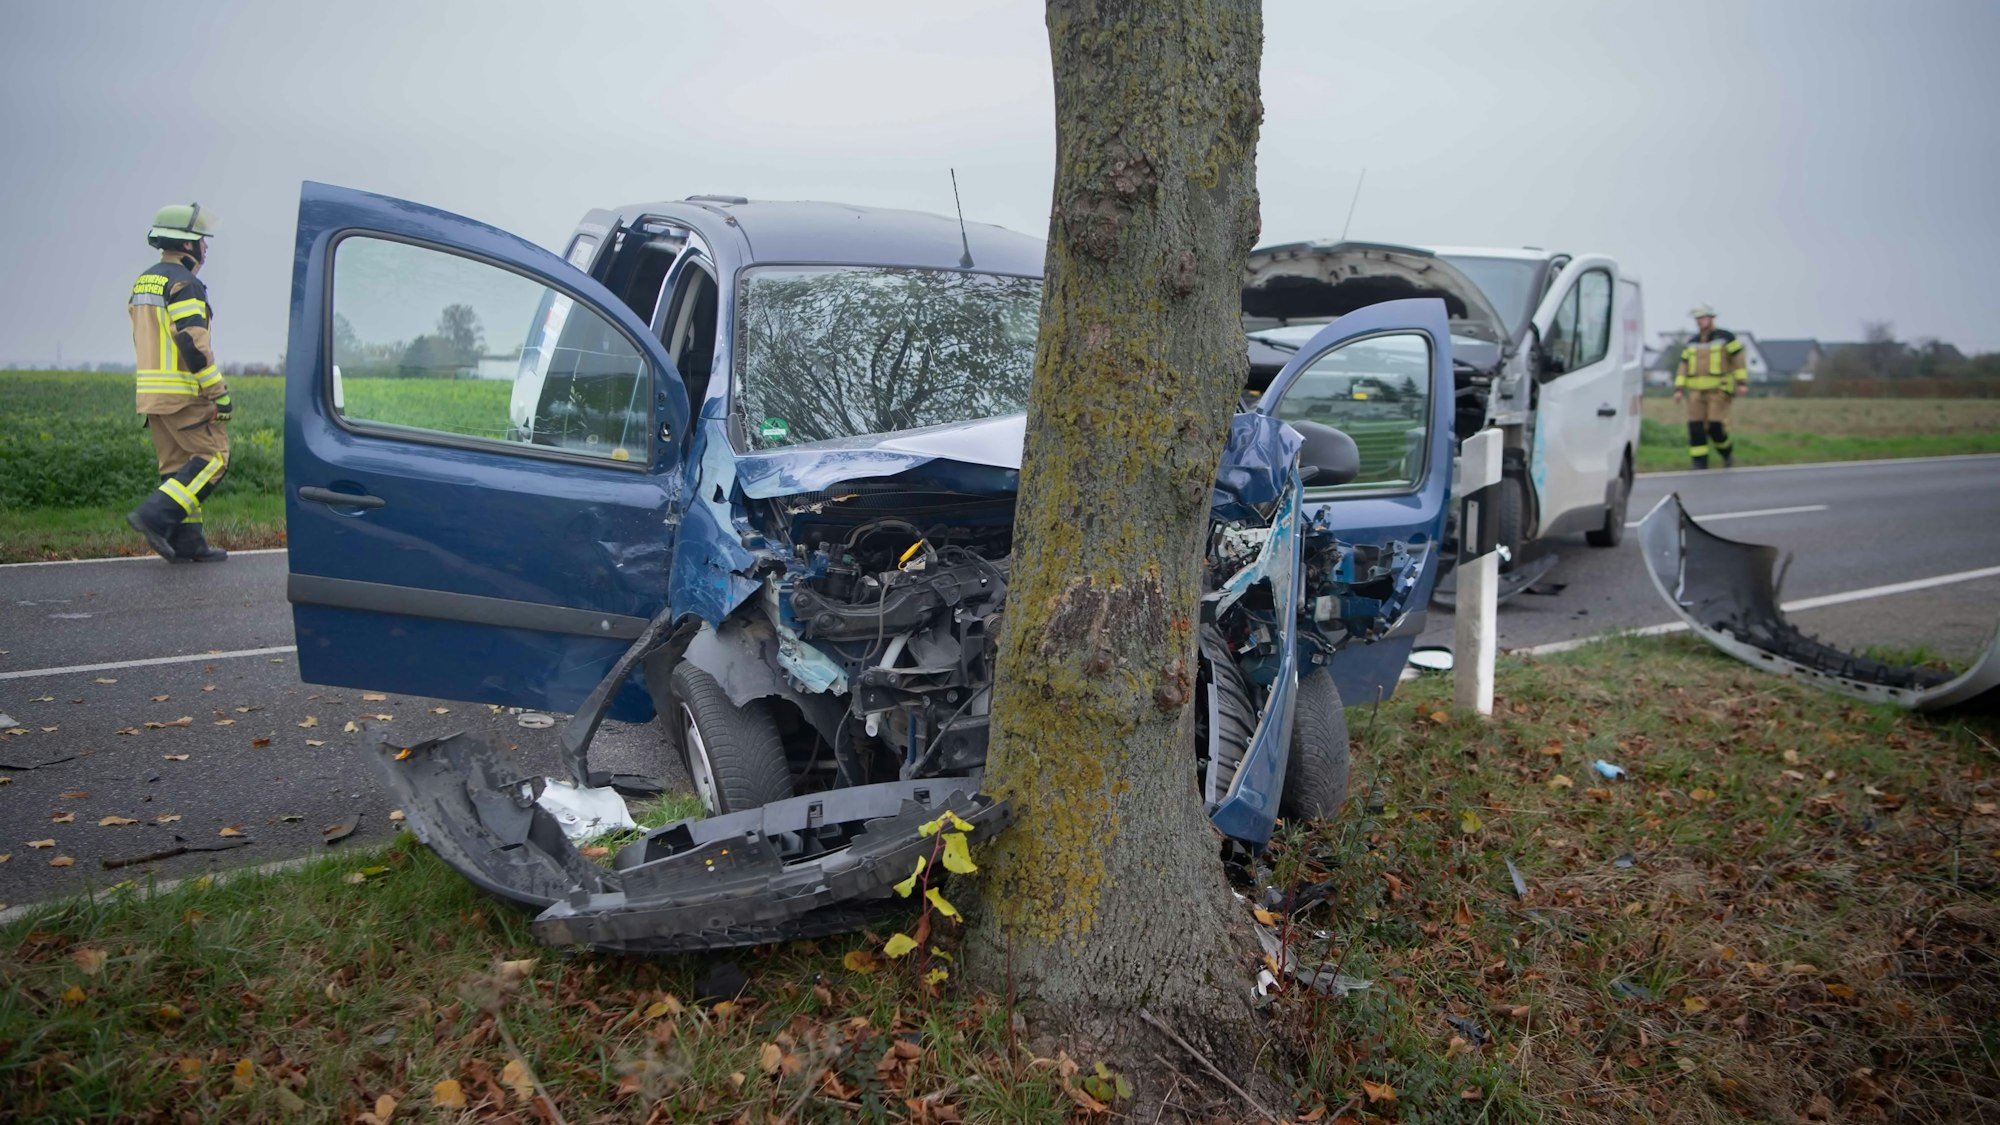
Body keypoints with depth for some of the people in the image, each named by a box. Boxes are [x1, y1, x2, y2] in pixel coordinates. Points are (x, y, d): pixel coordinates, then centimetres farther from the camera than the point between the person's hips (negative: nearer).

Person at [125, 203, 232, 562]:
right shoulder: (184, 284, -13)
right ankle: (155, 516, -12)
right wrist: (220, 394, -17)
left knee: (177, 465, 11)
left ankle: (186, 543, 11)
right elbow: (193, 344, -21)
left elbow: (145, 341, 21)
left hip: (151, 392, 10)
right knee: (213, 457, -3)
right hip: (183, 394, -9)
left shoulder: (143, 283, 18)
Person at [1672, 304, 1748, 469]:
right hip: (1697, 392, 4)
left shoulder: (1726, 337, -4)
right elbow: (1683, 367, 8)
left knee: (1715, 427, -12)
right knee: (1696, 427, -6)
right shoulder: (1692, 343, 11)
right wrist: (1679, 389, -2)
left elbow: (1738, 359, -5)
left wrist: (1742, 382, -13)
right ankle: (1699, 464, -2)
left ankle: (1727, 450, 17)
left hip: (1719, 390, -4)